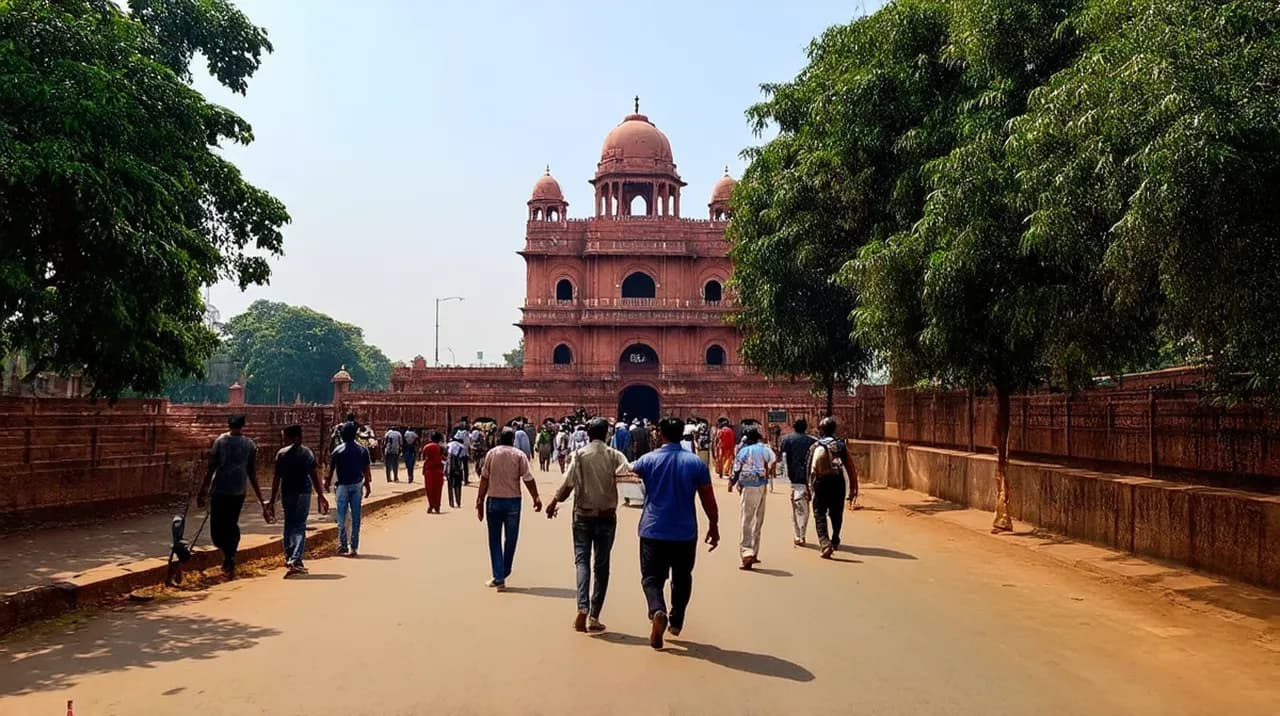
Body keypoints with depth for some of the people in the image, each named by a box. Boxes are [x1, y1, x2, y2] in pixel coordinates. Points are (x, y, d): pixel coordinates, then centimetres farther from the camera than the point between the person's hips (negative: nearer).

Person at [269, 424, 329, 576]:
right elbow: (314, 475, 8)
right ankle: (295, 560, -12)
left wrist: (273, 499, 0)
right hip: (304, 492, 1)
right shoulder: (308, 453, 4)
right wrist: (320, 495, 16)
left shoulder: (282, 453, -4)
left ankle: (289, 557, 23)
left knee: (289, 525, 15)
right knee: (300, 526, 0)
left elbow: (277, 478, -5)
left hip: (288, 493, -1)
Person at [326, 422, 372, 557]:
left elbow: (331, 470, -2)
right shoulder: (362, 450, 0)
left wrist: (327, 483, 12)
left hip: (342, 486, -2)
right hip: (357, 485, 2)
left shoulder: (337, 450, -6)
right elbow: (366, 470, 1)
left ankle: (343, 546, 3)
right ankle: (354, 547, 6)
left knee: (342, 518, 5)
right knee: (356, 518, 5)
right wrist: (368, 484, 11)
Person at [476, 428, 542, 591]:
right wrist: (536, 498, 2)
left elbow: (484, 478, -1)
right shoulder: (519, 455, -2)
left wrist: (480, 500, 3)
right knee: (510, 539, 14)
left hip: (493, 500, 1)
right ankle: (504, 573, 26)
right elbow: (528, 479, -6)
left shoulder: (491, 453, 1)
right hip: (512, 500, -1)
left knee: (495, 540, 7)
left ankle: (499, 578, 3)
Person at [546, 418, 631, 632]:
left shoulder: (580, 455, -2)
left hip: (583, 515, 0)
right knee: (601, 565, 7)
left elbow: (568, 485, -3)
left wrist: (554, 503, 9)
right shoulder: (614, 455, -1)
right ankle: (594, 616, 6)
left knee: (582, 560, 4)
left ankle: (583, 608, -16)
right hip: (606, 516, 0)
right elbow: (628, 471, -22)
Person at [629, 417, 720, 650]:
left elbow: (628, 469, 14)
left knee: (652, 578, 5)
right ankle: (676, 622, 25)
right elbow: (708, 499, -3)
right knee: (682, 578, 20)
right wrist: (714, 526, 8)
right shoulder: (696, 462, -5)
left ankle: (657, 611, -22)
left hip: (653, 532, -1)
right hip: (685, 533, 1)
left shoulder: (649, 460, -6)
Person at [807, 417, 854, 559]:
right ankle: (835, 542, 36)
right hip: (838, 483, 4)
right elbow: (849, 468, 0)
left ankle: (825, 544, -18)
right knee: (836, 514, 20)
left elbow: (812, 470, -7)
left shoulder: (816, 447, -6)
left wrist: (810, 488, 2)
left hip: (821, 484, -3)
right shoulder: (841, 446, 3)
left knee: (820, 515, 0)